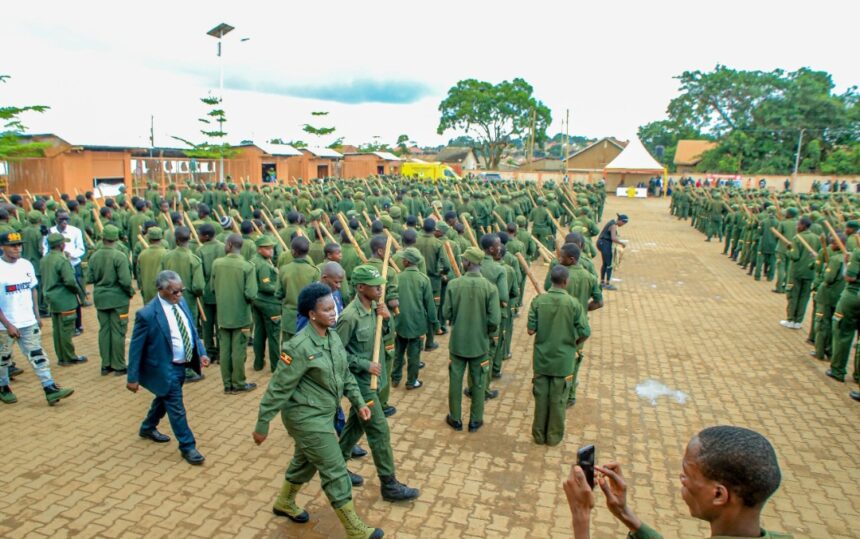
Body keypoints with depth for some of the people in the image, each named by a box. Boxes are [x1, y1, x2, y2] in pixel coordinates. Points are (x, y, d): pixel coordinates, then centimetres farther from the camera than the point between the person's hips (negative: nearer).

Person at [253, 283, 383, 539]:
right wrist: (262, 425, -14)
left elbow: (345, 373, 11)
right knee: (335, 470, 0)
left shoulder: (332, 336, -1)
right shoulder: (299, 347, -27)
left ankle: (284, 503, 51)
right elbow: (278, 388, -20)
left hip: (321, 414, 8)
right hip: (306, 417, -8)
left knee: (305, 461, 27)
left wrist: (358, 402, 7)